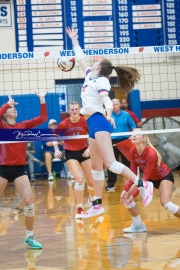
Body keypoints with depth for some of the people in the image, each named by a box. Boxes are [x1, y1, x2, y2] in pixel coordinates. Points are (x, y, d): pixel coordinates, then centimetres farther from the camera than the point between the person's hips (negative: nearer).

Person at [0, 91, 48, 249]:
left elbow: (43, 118, 4)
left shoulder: (23, 126, 9)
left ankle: (29, 237, 8)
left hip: (19, 169, 3)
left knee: (29, 202, -6)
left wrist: (42, 99, -1)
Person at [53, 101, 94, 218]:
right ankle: (79, 209, -8)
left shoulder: (85, 121, -12)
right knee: (79, 179, -19)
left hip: (84, 152, 2)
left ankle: (91, 199, 41)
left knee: (91, 181, 8)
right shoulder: (64, 124, -14)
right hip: (71, 154, -2)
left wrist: (89, 148, -13)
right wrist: (57, 149, -8)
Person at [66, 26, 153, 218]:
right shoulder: (90, 75, 17)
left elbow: (106, 99, -22)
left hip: (98, 122, -9)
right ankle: (97, 205, 10)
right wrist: (74, 40, 35)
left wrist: (109, 114, -40)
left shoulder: (101, 80, -6)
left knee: (110, 163, -21)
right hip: (93, 125, 9)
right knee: (96, 167, 8)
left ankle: (143, 184, -23)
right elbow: (81, 58, 31)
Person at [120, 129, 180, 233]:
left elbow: (145, 177, -32)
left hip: (164, 176, -7)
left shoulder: (151, 153, -33)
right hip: (150, 178, 7)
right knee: (126, 197, -5)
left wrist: (133, 195, -34)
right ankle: (138, 225, 8)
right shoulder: (132, 152, -14)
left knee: (166, 203, -30)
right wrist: (126, 190, -21)